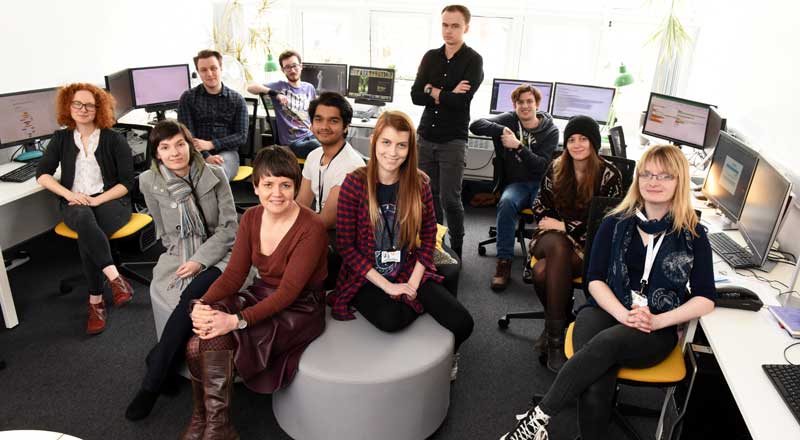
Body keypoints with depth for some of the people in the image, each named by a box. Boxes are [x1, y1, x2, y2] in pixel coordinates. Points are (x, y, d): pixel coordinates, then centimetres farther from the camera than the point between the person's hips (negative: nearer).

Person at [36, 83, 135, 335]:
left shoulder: (113, 139, 1)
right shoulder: (61, 139, 11)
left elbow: (127, 183, -4)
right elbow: (42, 174, 7)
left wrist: (96, 200, -17)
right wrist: (69, 194, -12)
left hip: (110, 201, -2)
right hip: (75, 205, 2)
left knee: (86, 235, -35)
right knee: (84, 220, -37)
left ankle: (96, 300, -27)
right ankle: (116, 279, -40)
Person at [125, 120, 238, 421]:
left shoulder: (214, 175, -6)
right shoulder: (149, 182, -1)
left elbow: (230, 227, -7)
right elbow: (166, 235, 9)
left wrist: (200, 260, -16)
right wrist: (185, 260, -1)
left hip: (217, 255, -1)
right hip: (179, 258, 1)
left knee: (192, 298, -30)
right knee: (195, 306, -29)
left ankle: (151, 384, -15)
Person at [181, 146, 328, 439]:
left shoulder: (311, 228, -21)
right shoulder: (251, 218, 0)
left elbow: (288, 291, -23)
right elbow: (234, 274, -2)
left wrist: (237, 320, -32)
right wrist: (203, 304, -20)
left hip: (299, 309, -6)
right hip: (262, 297, 6)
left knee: (216, 337, -24)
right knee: (199, 344, -19)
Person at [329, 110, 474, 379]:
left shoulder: (419, 183, -2)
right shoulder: (355, 183, -12)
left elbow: (429, 237, 4)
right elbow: (345, 246, -11)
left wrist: (413, 283, -10)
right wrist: (388, 286, -16)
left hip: (410, 274, 3)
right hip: (366, 278, -3)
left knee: (462, 324, -15)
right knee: (391, 319, -35)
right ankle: (420, 307, 2)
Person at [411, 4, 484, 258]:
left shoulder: (473, 60, -5)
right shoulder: (430, 57, 9)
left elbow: (460, 100, -18)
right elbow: (415, 96, -2)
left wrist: (432, 91, -6)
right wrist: (447, 95, -14)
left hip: (453, 140, -4)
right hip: (426, 137, 5)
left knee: (450, 199, -3)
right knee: (429, 195, 11)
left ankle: (456, 252, 13)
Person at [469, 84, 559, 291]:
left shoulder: (551, 131, 1)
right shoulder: (509, 120, 5)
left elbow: (541, 165, -10)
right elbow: (475, 125, -8)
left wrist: (518, 146, -22)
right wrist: (500, 130, -23)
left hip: (541, 183, 0)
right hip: (515, 183, 1)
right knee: (506, 203, -35)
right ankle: (504, 261, -27)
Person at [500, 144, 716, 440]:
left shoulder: (693, 235, 5)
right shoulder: (616, 223, 7)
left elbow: (706, 299, 2)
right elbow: (595, 279, 3)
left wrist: (657, 321, -15)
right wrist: (623, 314, -15)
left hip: (657, 331, -1)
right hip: (606, 311, 1)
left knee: (604, 343, -36)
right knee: (595, 390, -31)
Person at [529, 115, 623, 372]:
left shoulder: (609, 174, -6)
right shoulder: (556, 169, 6)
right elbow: (540, 207, 10)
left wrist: (565, 226, -11)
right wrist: (556, 227, -9)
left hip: (589, 245, -3)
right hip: (553, 238, 3)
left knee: (543, 271, -32)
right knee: (558, 247, -35)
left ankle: (554, 332, -15)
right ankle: (561, 321, -17)